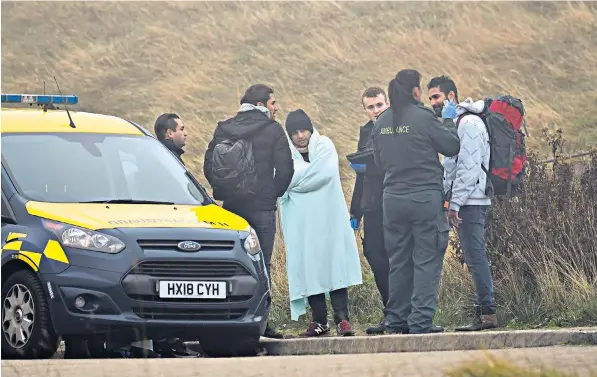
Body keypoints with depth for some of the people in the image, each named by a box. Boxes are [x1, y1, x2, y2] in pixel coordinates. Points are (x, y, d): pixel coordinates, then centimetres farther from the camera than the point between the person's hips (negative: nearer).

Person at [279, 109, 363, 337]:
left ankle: (341, 318, -12)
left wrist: (297, 180, -6)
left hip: (328, 219, -1)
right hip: (301, 223, 1)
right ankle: (319, 321, 5)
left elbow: (325, 172, -10)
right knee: (308, 269, -2)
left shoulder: (324, 146, 8)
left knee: (335, 265, -9)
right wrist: (310, 170, -9)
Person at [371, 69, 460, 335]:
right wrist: (449, 122, 13)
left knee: (399, 262, 13)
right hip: (425, 198, -6)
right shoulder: (423, 118, -12)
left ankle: (396, 322, 16)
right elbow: (452, 146, -4)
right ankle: (421, 322, -7)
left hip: (393, 200, 6)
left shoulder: (382, 123, 6)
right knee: (427, 261, -2)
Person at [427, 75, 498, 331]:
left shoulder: (469, 123, -12)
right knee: (475, 257, 8)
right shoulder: (453, 122, 19)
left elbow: (469, 168, -18)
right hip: (466, 202, 10)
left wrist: (455, 203, -20)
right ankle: (485, 312, 9)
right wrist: (449, 200, 17)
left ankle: (487, 312, -11)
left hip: (470, 201, -10)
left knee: (475, 256, -11)